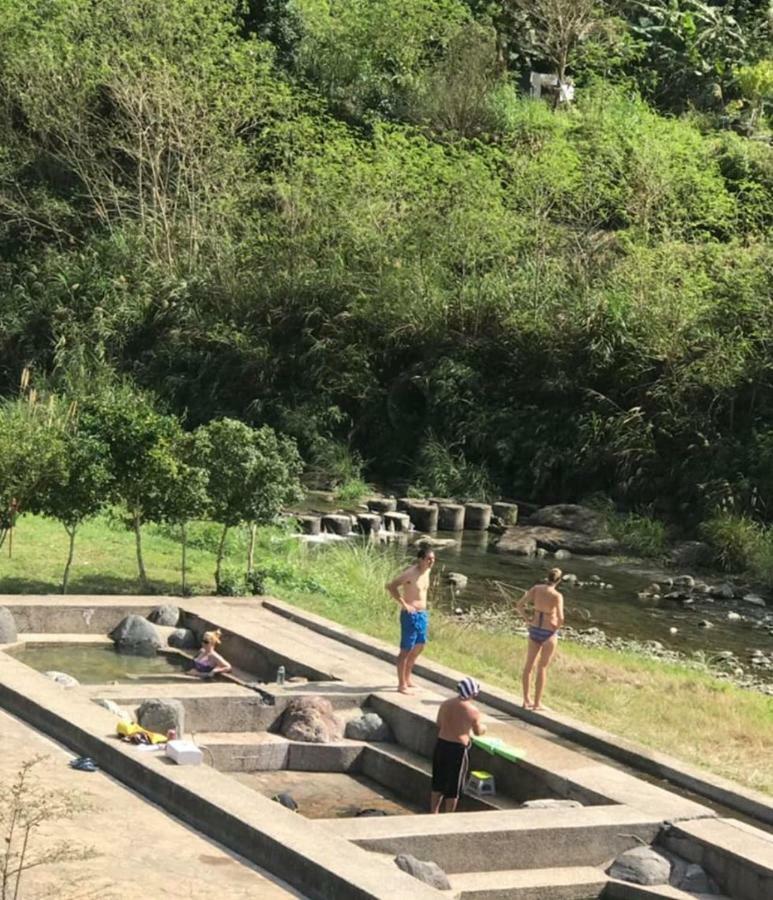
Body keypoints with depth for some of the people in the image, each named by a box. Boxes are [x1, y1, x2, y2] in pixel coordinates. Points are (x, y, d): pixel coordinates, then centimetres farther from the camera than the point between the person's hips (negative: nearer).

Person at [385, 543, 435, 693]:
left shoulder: (427, 571, 5)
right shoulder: (411, 573, -20)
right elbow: (390, 586, -22)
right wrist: (404, 604, -22)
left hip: (423, 615, 9)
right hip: (410, 615, -9)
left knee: (418, 647, 19)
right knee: (406, 650, -1)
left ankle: (407, 679, 33)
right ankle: (402, 685, 7)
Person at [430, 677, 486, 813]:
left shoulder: (445, 704, 0)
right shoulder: (473, 711, -14)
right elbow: (478, 731, 1)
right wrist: (483, 727, 23)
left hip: (441, 744, 5)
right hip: (458, 748, -5)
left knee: (438, 783, 19)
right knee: (453, 788, 8)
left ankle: (433, 813, 27)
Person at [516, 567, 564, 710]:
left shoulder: (536, 589, -4)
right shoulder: (557, 596, -18)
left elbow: (519, 605, -4)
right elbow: (560, 618, -26)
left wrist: (527, 620, 5)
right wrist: (557, 627, -5)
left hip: (534, 629, 4)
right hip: (549, 633, -4)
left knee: (529, 665, 16)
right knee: (542, 668, 7)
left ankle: (526, 700, 24)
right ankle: (537, 703, 14)